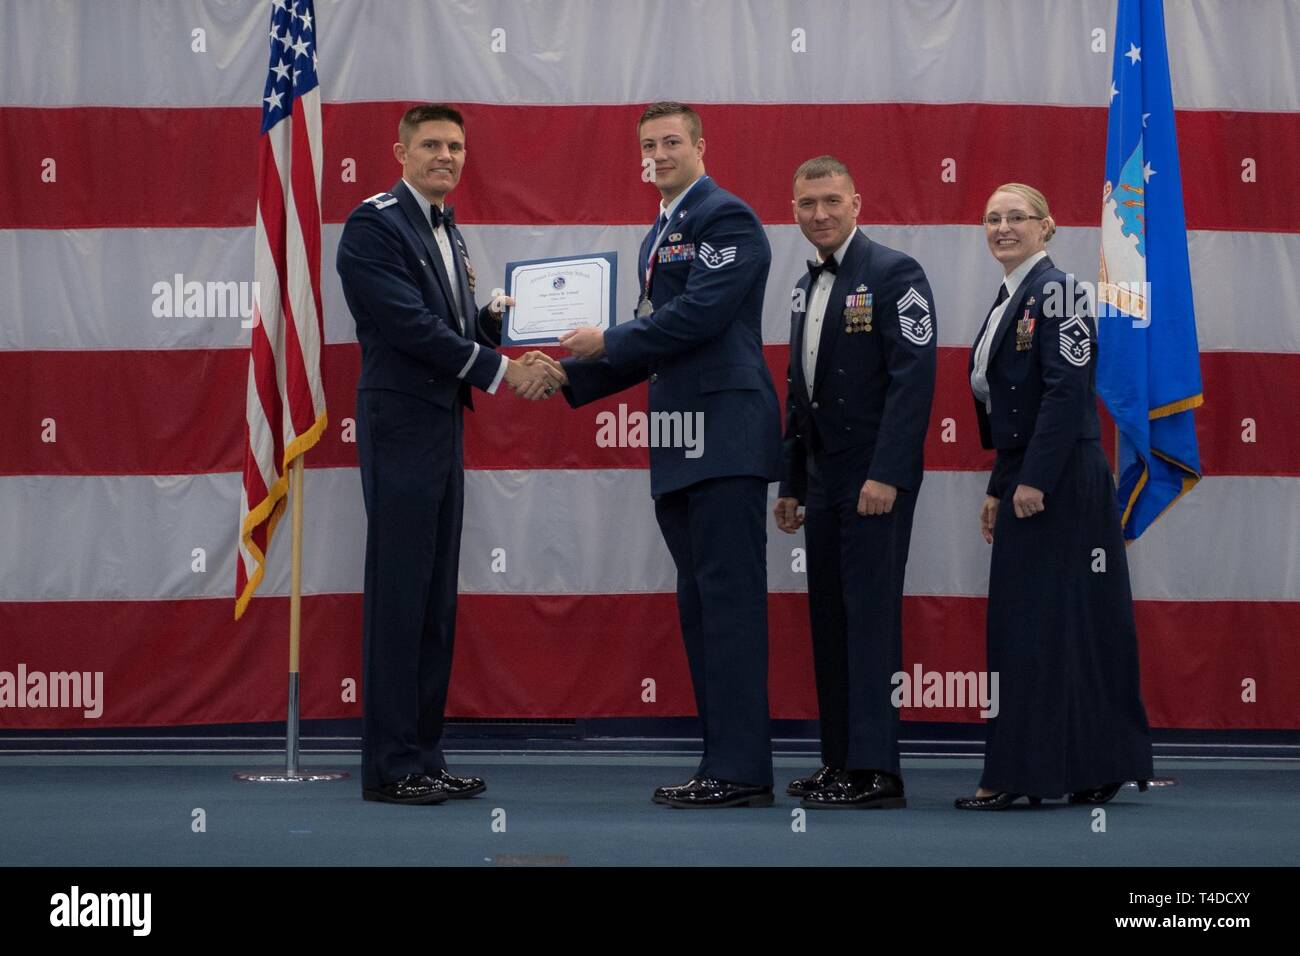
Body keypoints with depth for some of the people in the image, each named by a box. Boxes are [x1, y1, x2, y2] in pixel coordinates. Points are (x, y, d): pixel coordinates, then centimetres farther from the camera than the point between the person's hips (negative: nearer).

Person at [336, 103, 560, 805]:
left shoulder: (448, 230, 18)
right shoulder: (374, 225, -10)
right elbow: (410, 325, -18)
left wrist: (493, 319, 0)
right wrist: (501, 370, -16)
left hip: (443, 427, 9)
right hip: (401, 427, -9)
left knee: (436, 598, 10)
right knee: (398, 595, -6)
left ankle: (423, 755, 16)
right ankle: (390, 766, -1)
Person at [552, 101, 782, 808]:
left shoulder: (727, 217, -7)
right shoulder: (659, 235, 22)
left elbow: (698, 315, -18)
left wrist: (606, 341, -8)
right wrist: (570, 376, 14)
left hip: (723, 434, -10)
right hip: (679, 446, 10)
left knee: (728, 598, -11)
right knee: (700, 604, 11)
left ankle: (741, 770, -10)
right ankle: (727, 762, 16)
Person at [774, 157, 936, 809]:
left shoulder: (894, 272, -9)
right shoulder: (806, 288, 16)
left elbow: (914, 378, -16)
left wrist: (886, 474, -22)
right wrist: (790, 483, 17)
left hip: (876, 476, -8)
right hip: (823, 477, 8)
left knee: (870, 614, -9)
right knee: (829, 618, 9)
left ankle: (875, 771, -8)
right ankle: (841, 761, 15)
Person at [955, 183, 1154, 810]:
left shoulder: (1054, 289, -11)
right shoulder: (1008, 299, 16)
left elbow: (1068, 389, -20)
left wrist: (1033, 480, -23)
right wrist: (998, 488, 16)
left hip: (1058, 481, -10)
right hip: (1024, 481, 10)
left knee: (1035, 621, -6)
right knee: (1021, 623, 11)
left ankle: (1018, 774, -2)